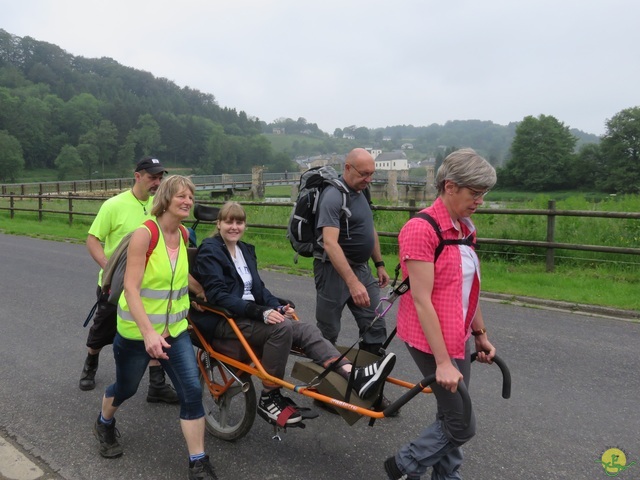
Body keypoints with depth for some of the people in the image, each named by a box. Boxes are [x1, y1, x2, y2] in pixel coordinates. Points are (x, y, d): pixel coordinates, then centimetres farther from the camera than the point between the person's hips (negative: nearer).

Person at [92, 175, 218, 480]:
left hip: (174, 330, 5)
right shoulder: (144, 234, -20)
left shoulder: (184, 236, -1)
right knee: (126, 388, 18)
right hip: (137, 331, -4)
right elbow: (131, 288, -26)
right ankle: (104, 425, 52)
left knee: (192, 391, -6)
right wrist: (148, 333, -32)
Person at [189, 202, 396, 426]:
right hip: (223, 320, -6)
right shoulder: (209, 251, -5)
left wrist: (277, 306, -5)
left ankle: (353, 376, -34)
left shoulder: (245, 249, 17)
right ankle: (268, 399, -17)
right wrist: (261, 312, -26)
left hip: (248, 314, 7)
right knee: (282, 328, -31)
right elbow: (217, 295, -16)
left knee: (306, 329, -18)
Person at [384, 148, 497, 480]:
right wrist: (443, 362, -22)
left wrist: (480, 334, 19)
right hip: (431, 338, -8)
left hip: (459, 337, 8)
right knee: (462, 425, 2)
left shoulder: (463, 228, 6)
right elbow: (421, 301, -22)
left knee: (451, 417, 18)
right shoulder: (421, 229, -21)